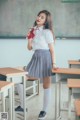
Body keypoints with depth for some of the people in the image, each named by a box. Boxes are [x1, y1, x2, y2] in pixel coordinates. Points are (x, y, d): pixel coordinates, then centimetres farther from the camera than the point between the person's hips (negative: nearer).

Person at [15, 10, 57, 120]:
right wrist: (29, 38, -6)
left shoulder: (47, 32, -8)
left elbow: (52, 49, -8)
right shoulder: (33, 30, 9)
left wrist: (54, 63, -13)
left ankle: (44, 110, 16)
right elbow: (29, 48, 11)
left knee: (46, 86, 4)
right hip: (36, 57, 6)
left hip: (45, 58, -6)